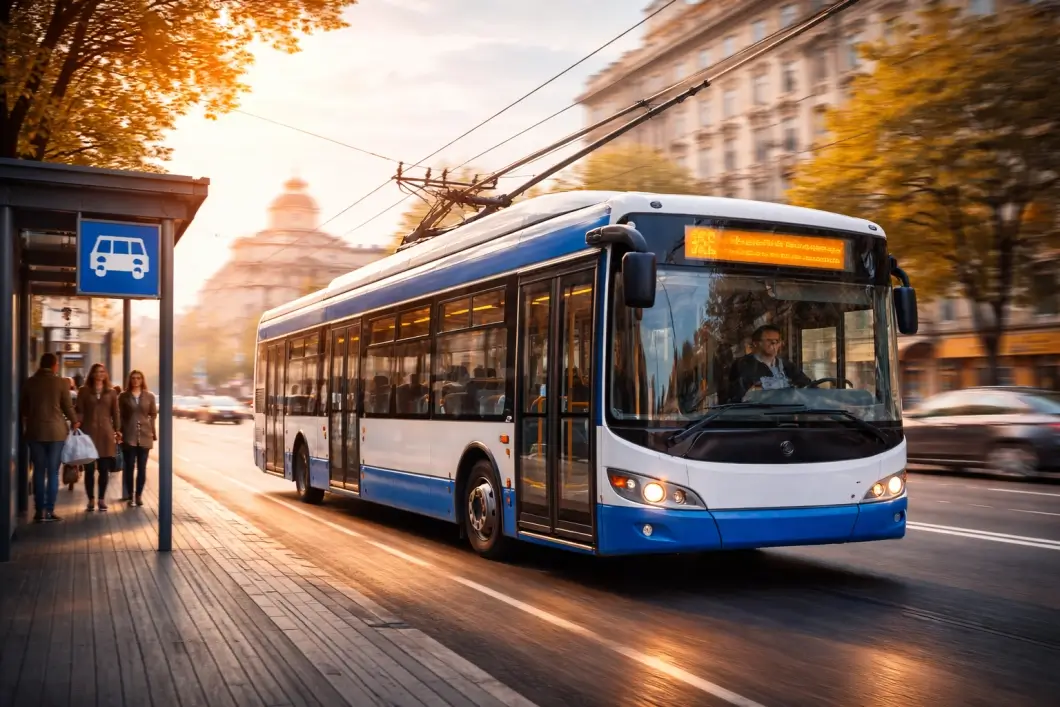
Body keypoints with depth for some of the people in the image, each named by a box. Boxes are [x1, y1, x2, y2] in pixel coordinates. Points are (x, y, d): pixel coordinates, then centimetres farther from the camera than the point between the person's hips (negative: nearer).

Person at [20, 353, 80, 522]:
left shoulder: (29, 382, 3)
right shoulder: (61, 382, -6)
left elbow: (22, 408, 10)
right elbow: (67, 406, -1)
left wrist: (24, 425, 28)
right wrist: (74, 422, 17)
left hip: (35, 431, 2)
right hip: (56, 431, -2)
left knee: (38, 471, 7)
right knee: (53, 472, 2)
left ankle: (40, 511, 6)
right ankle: (49, 511, 0)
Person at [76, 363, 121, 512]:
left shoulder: (111, 392, 11)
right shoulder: (84, 391, 6)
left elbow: (115, 413, 11)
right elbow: (79, 412, 1)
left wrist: (117, 430, 5)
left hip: (106, 433, 1)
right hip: (88, 432, -1)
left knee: (104, 469, 2)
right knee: (89, 469, 0)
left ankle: (102, 499, 12)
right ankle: (91, 500, 8)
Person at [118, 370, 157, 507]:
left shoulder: (149, 396, 6)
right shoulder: (124, 396, 3)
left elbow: (153, 415, 6)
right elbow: (120, 416, 3)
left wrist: (154, 433, 1)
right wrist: (119, 432, -5)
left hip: (144, 436, 1)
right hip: (129, 436, -1)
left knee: (142, 468, 4)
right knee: (129, 467, 1)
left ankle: (139, 495, 12)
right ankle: (130, 496, 8)